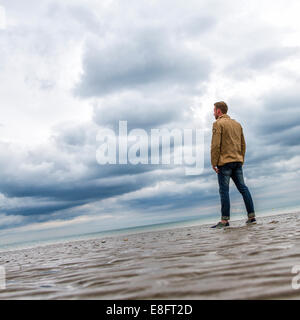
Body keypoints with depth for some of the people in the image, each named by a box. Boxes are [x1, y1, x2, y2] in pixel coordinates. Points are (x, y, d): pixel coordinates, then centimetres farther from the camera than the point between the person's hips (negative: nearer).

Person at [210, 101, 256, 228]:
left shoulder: (218, 124, -4)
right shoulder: (237, 124, 19)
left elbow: (215, 145, -12)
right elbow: (243, 144, 19)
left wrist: (214, 162, -9)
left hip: (224, 162, -7)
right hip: (237, 161, 7)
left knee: (224, 190, -6)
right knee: (243, 187, 8)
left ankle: (225, 220, -6)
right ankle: (251, 216, 8)